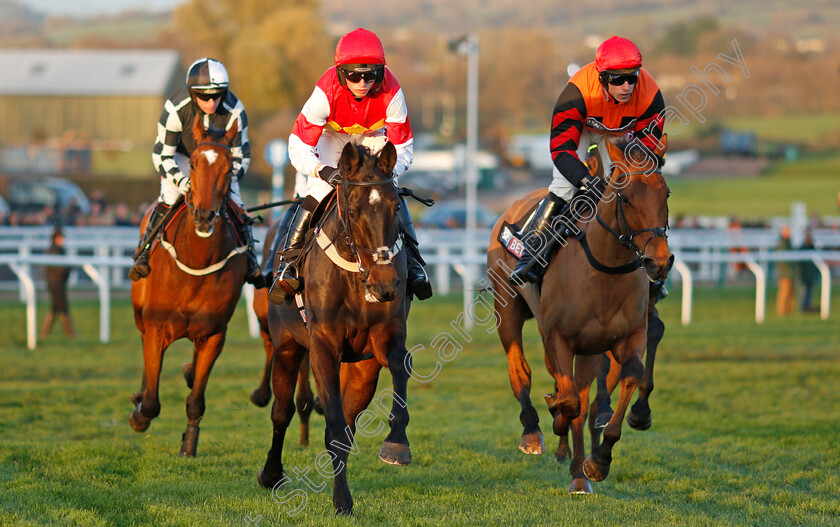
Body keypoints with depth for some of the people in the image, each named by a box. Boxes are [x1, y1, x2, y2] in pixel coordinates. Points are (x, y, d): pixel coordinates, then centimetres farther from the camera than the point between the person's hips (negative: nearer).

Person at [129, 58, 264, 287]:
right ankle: (143, 255, -8)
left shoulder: (234, 112, -29)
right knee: (168, 201, -22)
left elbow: (240, 157, -15)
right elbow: (162, 156, -25)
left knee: (236, 208, -11)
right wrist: (184, 183, -39)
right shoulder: (175, 109, -34)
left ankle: (250, 262, 5)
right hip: (180, 158, -1)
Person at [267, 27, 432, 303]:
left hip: (374, 136, 1)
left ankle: (412, 260, -2)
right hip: (333, 135, -1)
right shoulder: (326, 92, -38)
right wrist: (324, 172, -53)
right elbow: (299, 148, -35)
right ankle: (287, 263, -11)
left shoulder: (390, 92, -34)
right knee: (318, 191, -20)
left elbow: (403, 147, -24)